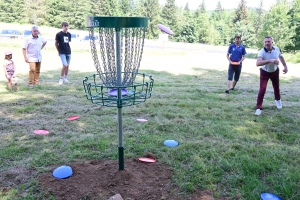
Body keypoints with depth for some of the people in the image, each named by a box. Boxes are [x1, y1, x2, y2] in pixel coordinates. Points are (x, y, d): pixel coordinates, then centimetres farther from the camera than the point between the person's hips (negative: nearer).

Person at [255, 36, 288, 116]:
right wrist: (270, 60, -57)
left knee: (276, 87, 21)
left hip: (275, 71, 4)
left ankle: (278, 100, 52)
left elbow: (281, 57, 7)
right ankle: (259, 108, -4)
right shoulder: (262, 52, -31)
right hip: (265, 72, -4)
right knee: (262, 89, -14)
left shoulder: (276, 49, -16)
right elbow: (258, 63, -49)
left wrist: (285, 66, 3)